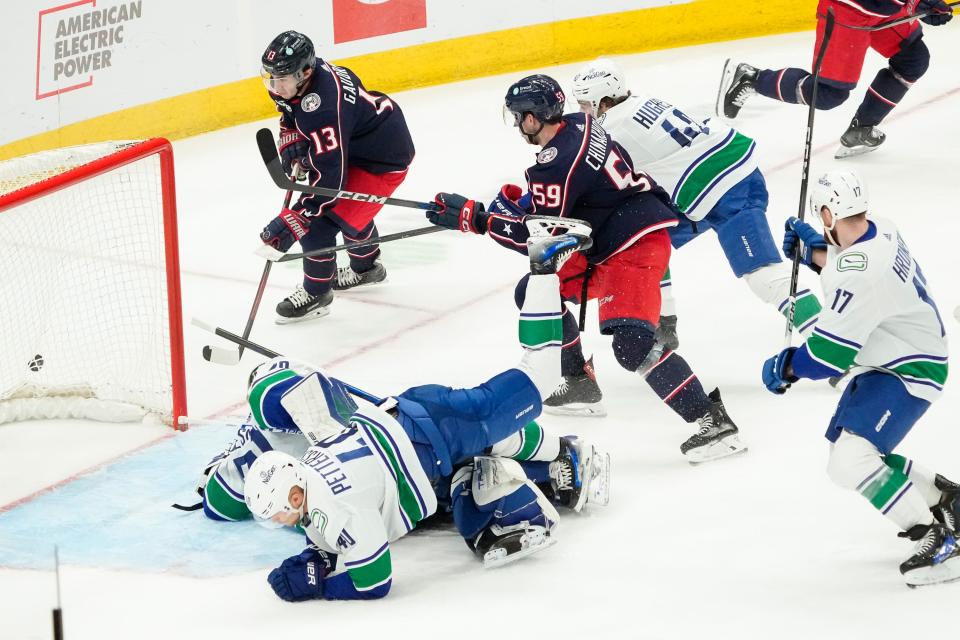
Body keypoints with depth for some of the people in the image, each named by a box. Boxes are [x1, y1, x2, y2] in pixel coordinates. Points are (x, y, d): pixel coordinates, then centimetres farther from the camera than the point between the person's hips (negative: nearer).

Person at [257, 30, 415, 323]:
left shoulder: (323, 108, -38)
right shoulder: (296, 79, -12)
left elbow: (328, 177, -38)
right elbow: (291, 113, 15)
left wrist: (290, 223, -39)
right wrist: (292, 144, -2)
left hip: (384, 157, -10)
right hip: (352, 142, 10)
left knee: (319, 219, -13)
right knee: (346, 207, 29)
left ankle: (316, 293, 4)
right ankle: (366, 267, 52)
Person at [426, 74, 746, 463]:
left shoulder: (558, 162, -22)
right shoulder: (577, 125, 6)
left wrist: (474, 217, -13)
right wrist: (517, 198, 16)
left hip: (636, 245, -11)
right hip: (605, 243, 11)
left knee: (631, 342, -25)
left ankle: (711, 420, -26)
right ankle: (580, 386, 28)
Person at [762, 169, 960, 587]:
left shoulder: (860, 273, -32)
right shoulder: (878, 230, -3)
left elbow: (830, 353, -28)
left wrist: (786, 366, -10)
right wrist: (813, 250, 8)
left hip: (907, 373, -10)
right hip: (886, 362, 10)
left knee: (850, 461, -22)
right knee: (850, 456, 18)